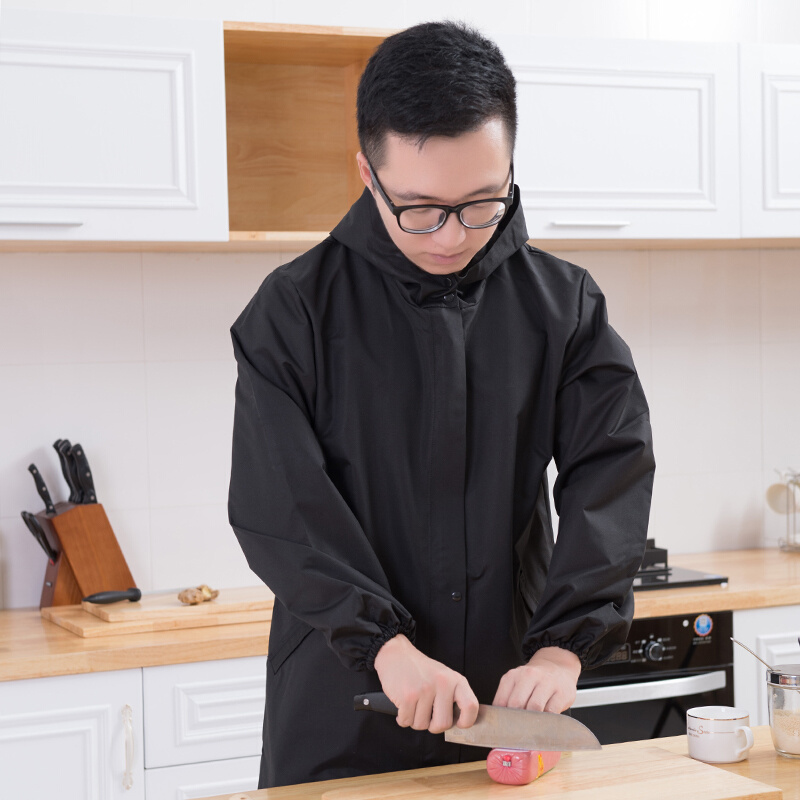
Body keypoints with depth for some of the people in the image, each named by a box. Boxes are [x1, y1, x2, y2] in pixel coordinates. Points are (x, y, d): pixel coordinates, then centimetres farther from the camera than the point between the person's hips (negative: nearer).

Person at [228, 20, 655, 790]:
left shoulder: (564, 303, 1)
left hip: (512, 703, 2)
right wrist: (385, 643, -22)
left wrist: (563, 645, -19)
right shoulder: (294, 310, -5)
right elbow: (280, 506, -11)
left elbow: (613, 470, -6)